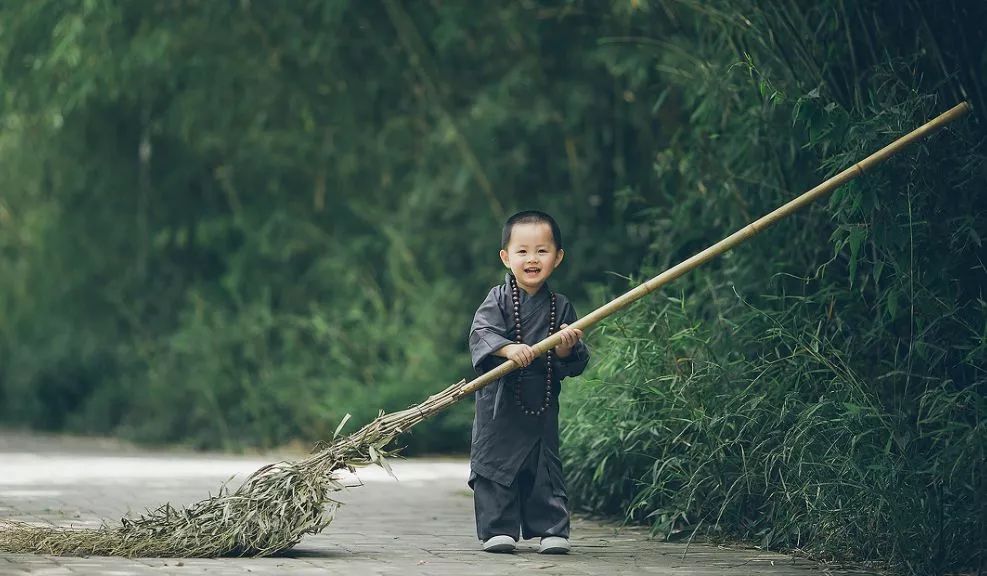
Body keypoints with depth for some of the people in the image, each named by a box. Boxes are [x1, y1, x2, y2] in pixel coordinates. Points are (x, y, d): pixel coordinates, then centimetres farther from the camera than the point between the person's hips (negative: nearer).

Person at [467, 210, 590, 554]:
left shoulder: (560, 307, 5)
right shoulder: (498, 300, -3)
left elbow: (575, 366, 5)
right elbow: (480, 333, -20)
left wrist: (568, 348, -17)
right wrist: (508, 348, -37)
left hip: (543, 406, 2)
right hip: (500, 405, -2)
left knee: (546, 468, 5)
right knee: (495, 466, 0)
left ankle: (552, 530, 11)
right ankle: (498, 530, 8)